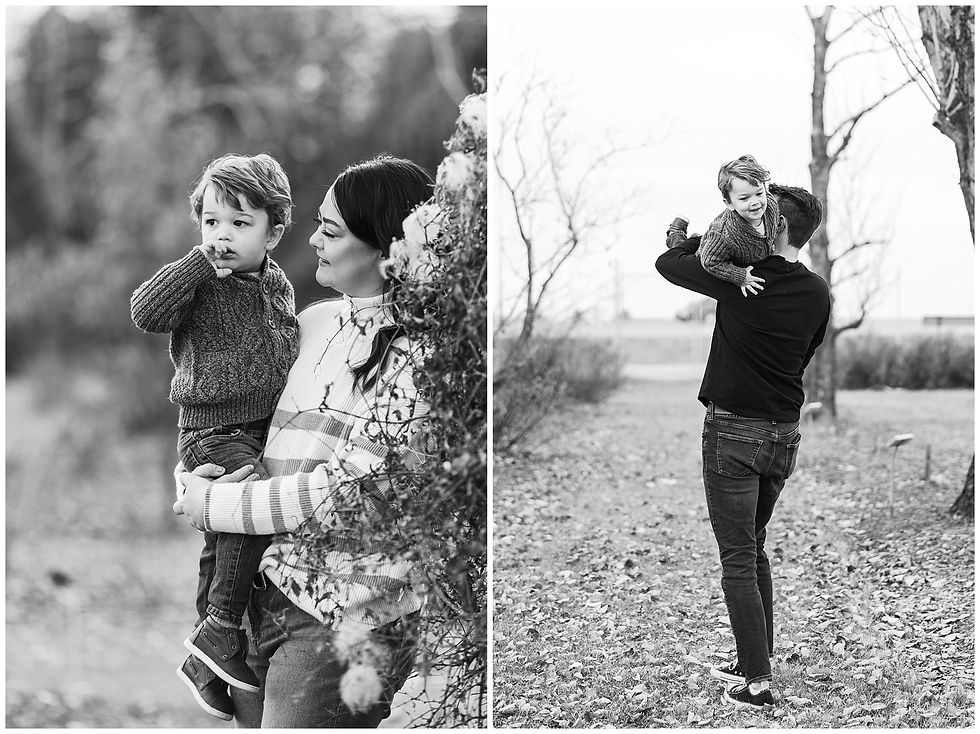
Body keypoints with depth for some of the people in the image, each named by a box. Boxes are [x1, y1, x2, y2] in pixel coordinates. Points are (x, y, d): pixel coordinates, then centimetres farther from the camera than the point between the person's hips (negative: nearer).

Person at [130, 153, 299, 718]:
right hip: (214, 432, -7)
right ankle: (220, 632, -20)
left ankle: (209, 661, 28)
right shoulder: (199, 286, -10)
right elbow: (147, 313, -28)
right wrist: (201, 263, -27)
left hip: (265, 429, 7)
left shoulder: (278, 284, 8)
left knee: (224, 547, 16)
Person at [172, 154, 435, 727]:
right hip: (269, 590, 7)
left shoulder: (414, 355, -14)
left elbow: (343, 492, -17)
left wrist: (214, 504, -9)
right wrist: (192, 479, -2)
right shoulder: (316, 322, 8)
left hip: (348, 616, -7)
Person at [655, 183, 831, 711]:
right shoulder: (817, 294, 1)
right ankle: (752, 661, 25)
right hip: (785, 432, 6)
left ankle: (757, 681, -4)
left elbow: (668, 263, -1)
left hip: (733, 429, -6)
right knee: (754, 548, 20)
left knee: (738, 558, -2)